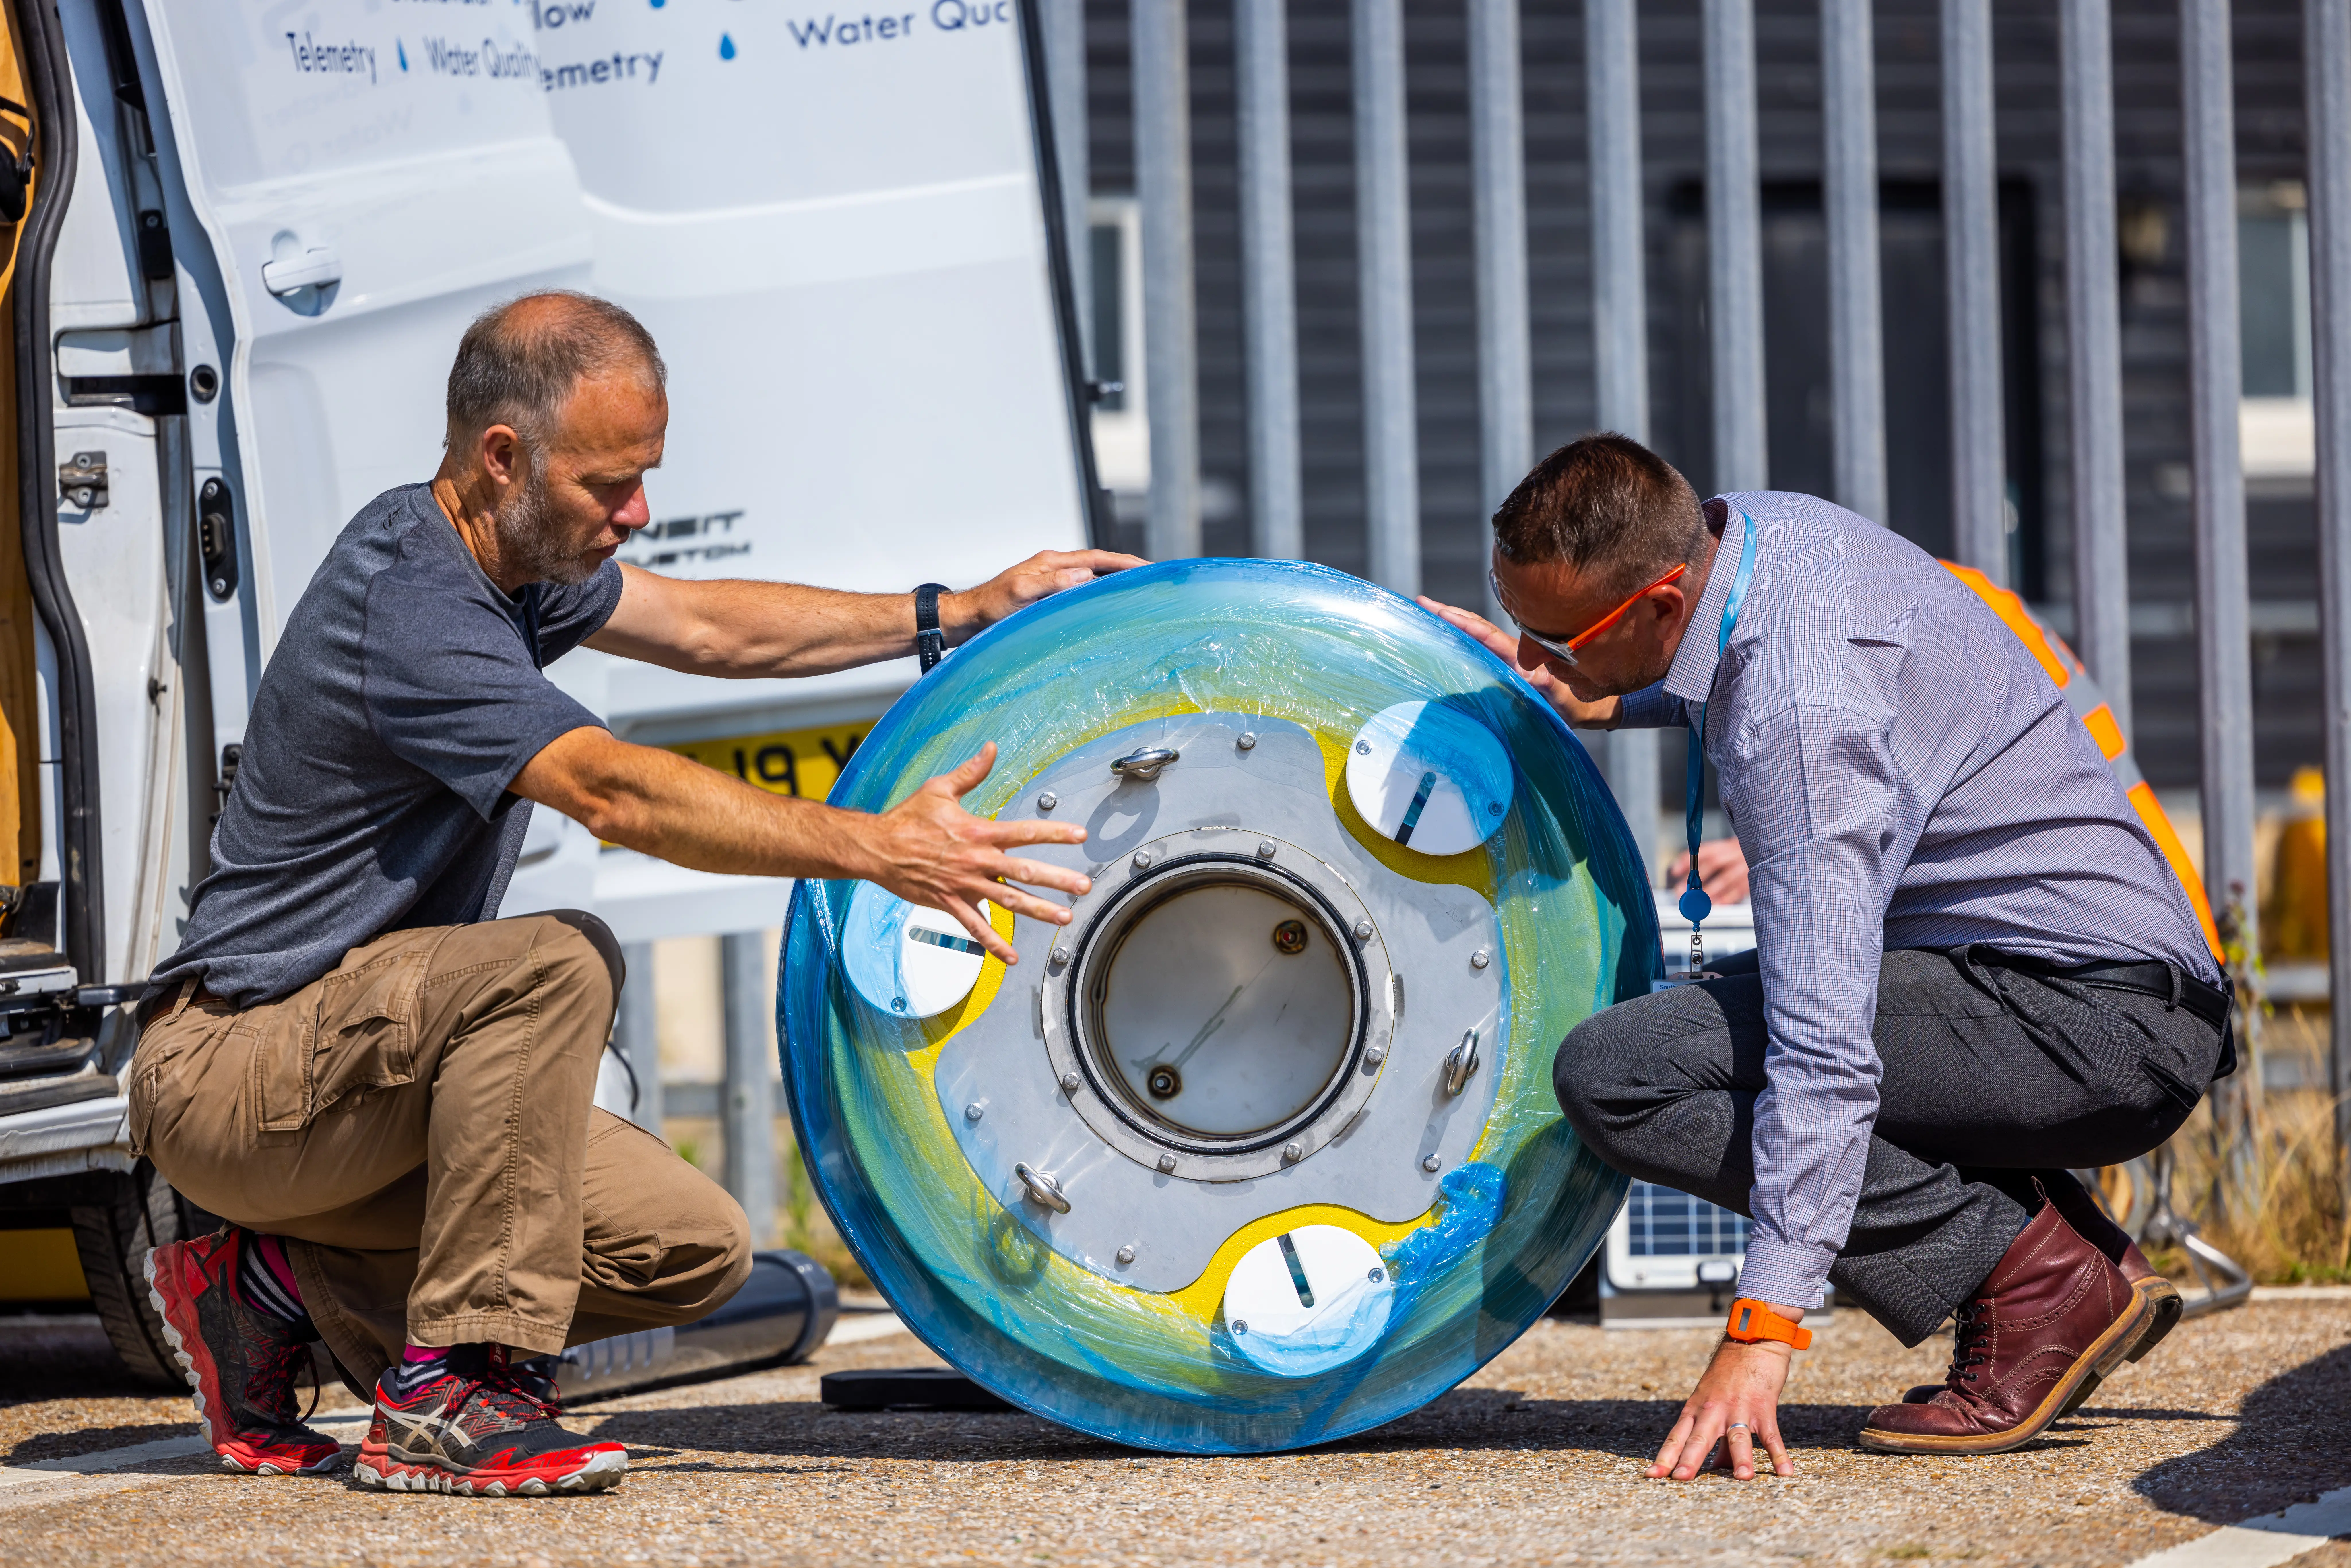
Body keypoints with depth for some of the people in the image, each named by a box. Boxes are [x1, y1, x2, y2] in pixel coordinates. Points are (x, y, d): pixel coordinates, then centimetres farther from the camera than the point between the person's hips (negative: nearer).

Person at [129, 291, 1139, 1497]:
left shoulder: (498, 547, 7)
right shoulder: (411, 610, -24)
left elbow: (700, 628, 20)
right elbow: (617, 795, -34)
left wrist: (965, 614, 16)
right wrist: (877, 848, -38)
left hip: (368, 1057, 10)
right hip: (228, 1070, -10)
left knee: (693, 1249, -4)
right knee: (556, 963, -35)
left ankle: (285, 1285, 8)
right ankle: (451, 1391, -27)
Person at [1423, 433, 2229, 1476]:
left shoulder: (1801, 714, -25)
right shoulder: (1750, 527, 3)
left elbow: (1828, 1053, -31)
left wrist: (1763, 1328, -33)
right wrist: (1598, 703, 19)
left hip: (2087, 1016, -10)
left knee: (1618, 1074, -18)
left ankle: (2032, 1280, -12)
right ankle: (2080, 1251, 14)